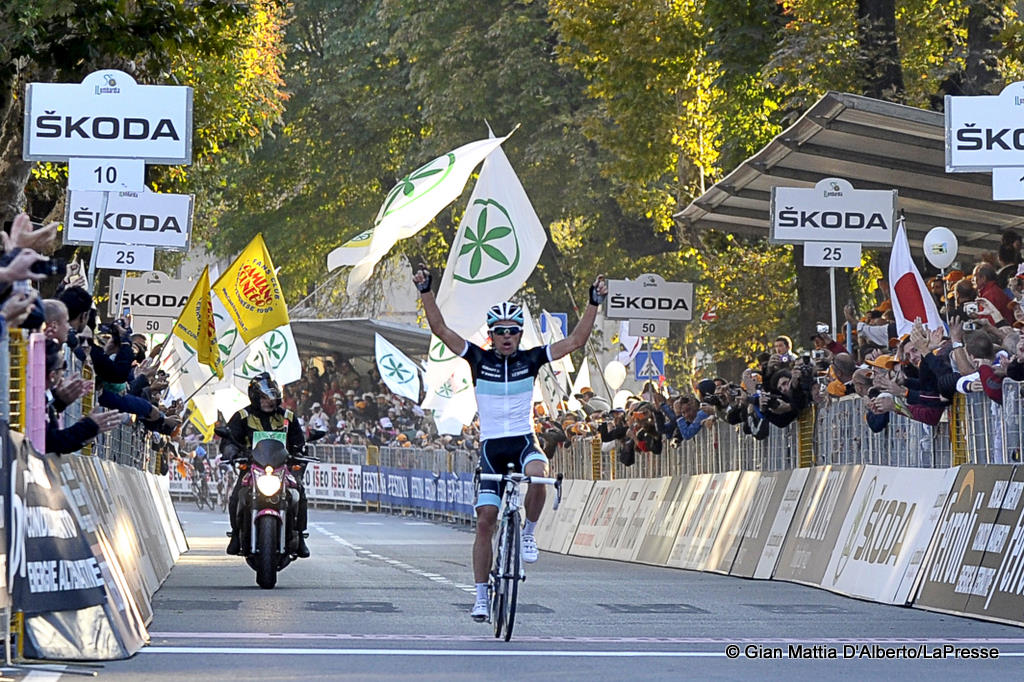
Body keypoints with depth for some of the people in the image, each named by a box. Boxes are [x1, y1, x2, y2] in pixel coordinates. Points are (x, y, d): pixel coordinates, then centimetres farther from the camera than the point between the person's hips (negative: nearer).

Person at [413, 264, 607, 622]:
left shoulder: (530, 360, 1)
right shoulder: (479, 359, 0)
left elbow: (575, 341, -2)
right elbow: (441, 330, -7)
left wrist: (594, 303, -10)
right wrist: (426, 292, -16)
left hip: (524, 440, 0)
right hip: (491, 446, 0)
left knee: (537, 474, -36)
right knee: (485, 520, -5)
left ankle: (528, 532, -10)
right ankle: (481, 595, 4)